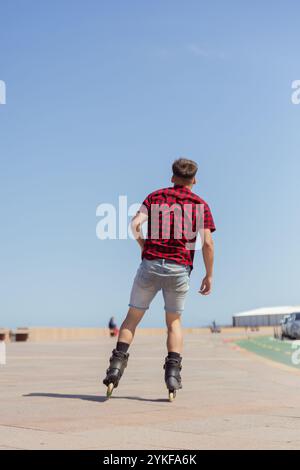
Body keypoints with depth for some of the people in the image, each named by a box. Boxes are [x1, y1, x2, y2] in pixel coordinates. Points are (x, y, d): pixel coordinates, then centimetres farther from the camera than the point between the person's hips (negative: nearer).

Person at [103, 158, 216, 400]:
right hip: (180, 269, 0)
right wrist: (209, 275, 6)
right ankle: (173, 372, 2)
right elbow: (207, 243, -2)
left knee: (132, 318, 10)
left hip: (151, 264, 0)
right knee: (174, 322, 15)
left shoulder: (156, 196, 10)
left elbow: (135, 223, -5)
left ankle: (117, 365, -3)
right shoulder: (201, 205, 8)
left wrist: (145, 248, 11)